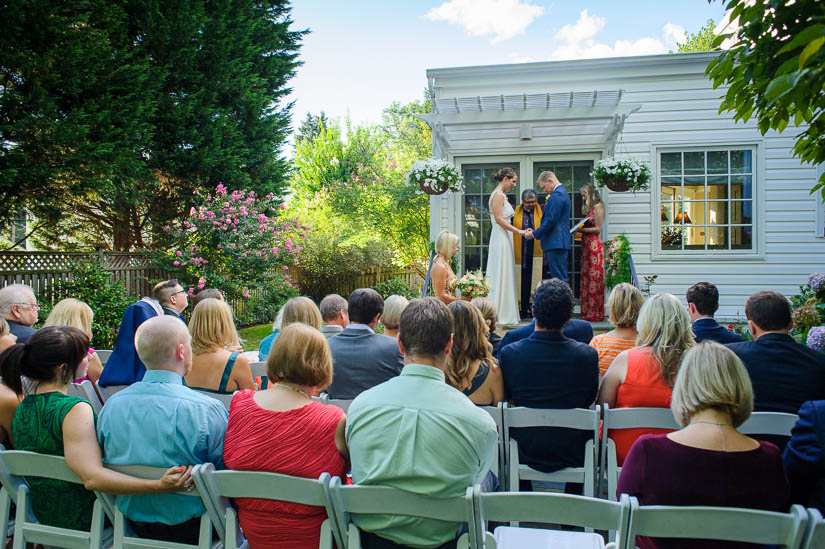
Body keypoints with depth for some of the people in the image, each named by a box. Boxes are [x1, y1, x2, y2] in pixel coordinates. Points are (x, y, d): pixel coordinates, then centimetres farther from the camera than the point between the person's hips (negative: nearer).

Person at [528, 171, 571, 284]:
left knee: (559, 279, -9)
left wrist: (534, 234, -9)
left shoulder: (556, 195, -13)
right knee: (560, 278, 11)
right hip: (559, 242, 11)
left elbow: (550, 221, -18)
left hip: (556, 244, -11)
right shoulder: (562, 192, 20)